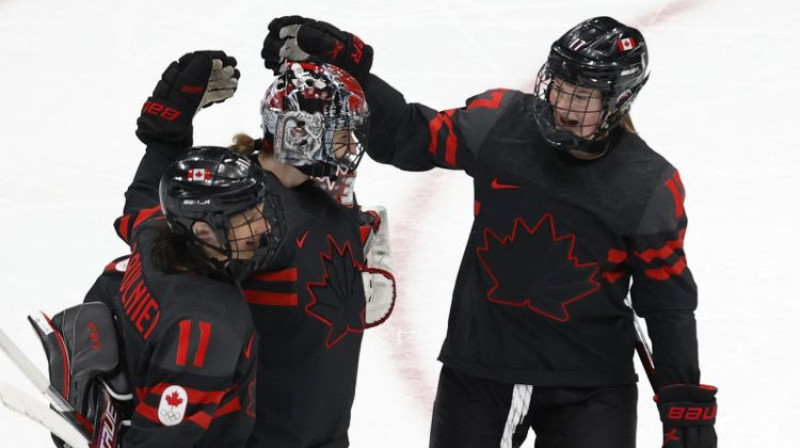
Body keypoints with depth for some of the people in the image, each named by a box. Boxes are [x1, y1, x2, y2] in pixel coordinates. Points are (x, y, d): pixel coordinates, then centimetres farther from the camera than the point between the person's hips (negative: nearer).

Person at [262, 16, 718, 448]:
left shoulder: (650, 187, -11)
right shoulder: (500, 123, -9)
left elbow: (667, 298, -2)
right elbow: (407, 136, 1)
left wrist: (687, 401, -4)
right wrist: (343, 67, -12)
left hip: (589, 386, -2)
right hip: (479, 366, 2)